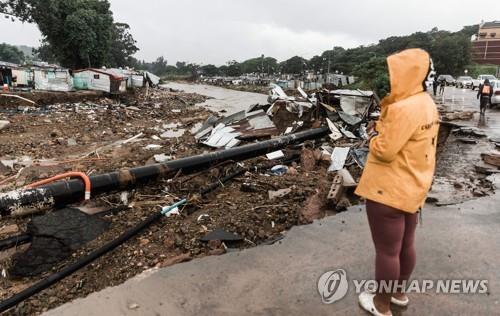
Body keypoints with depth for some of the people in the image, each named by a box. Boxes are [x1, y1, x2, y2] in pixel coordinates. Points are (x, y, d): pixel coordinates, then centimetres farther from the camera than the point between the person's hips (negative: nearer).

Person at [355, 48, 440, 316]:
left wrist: (373, 134, -5)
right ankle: (399, 292, 42)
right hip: (412, 188, 10)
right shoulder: (426, 103, 7)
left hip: (388, 191, -10)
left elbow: (384, 151, -23)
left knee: (386, 251, 6)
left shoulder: (404, 109, -24)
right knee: (406, 245, 22)